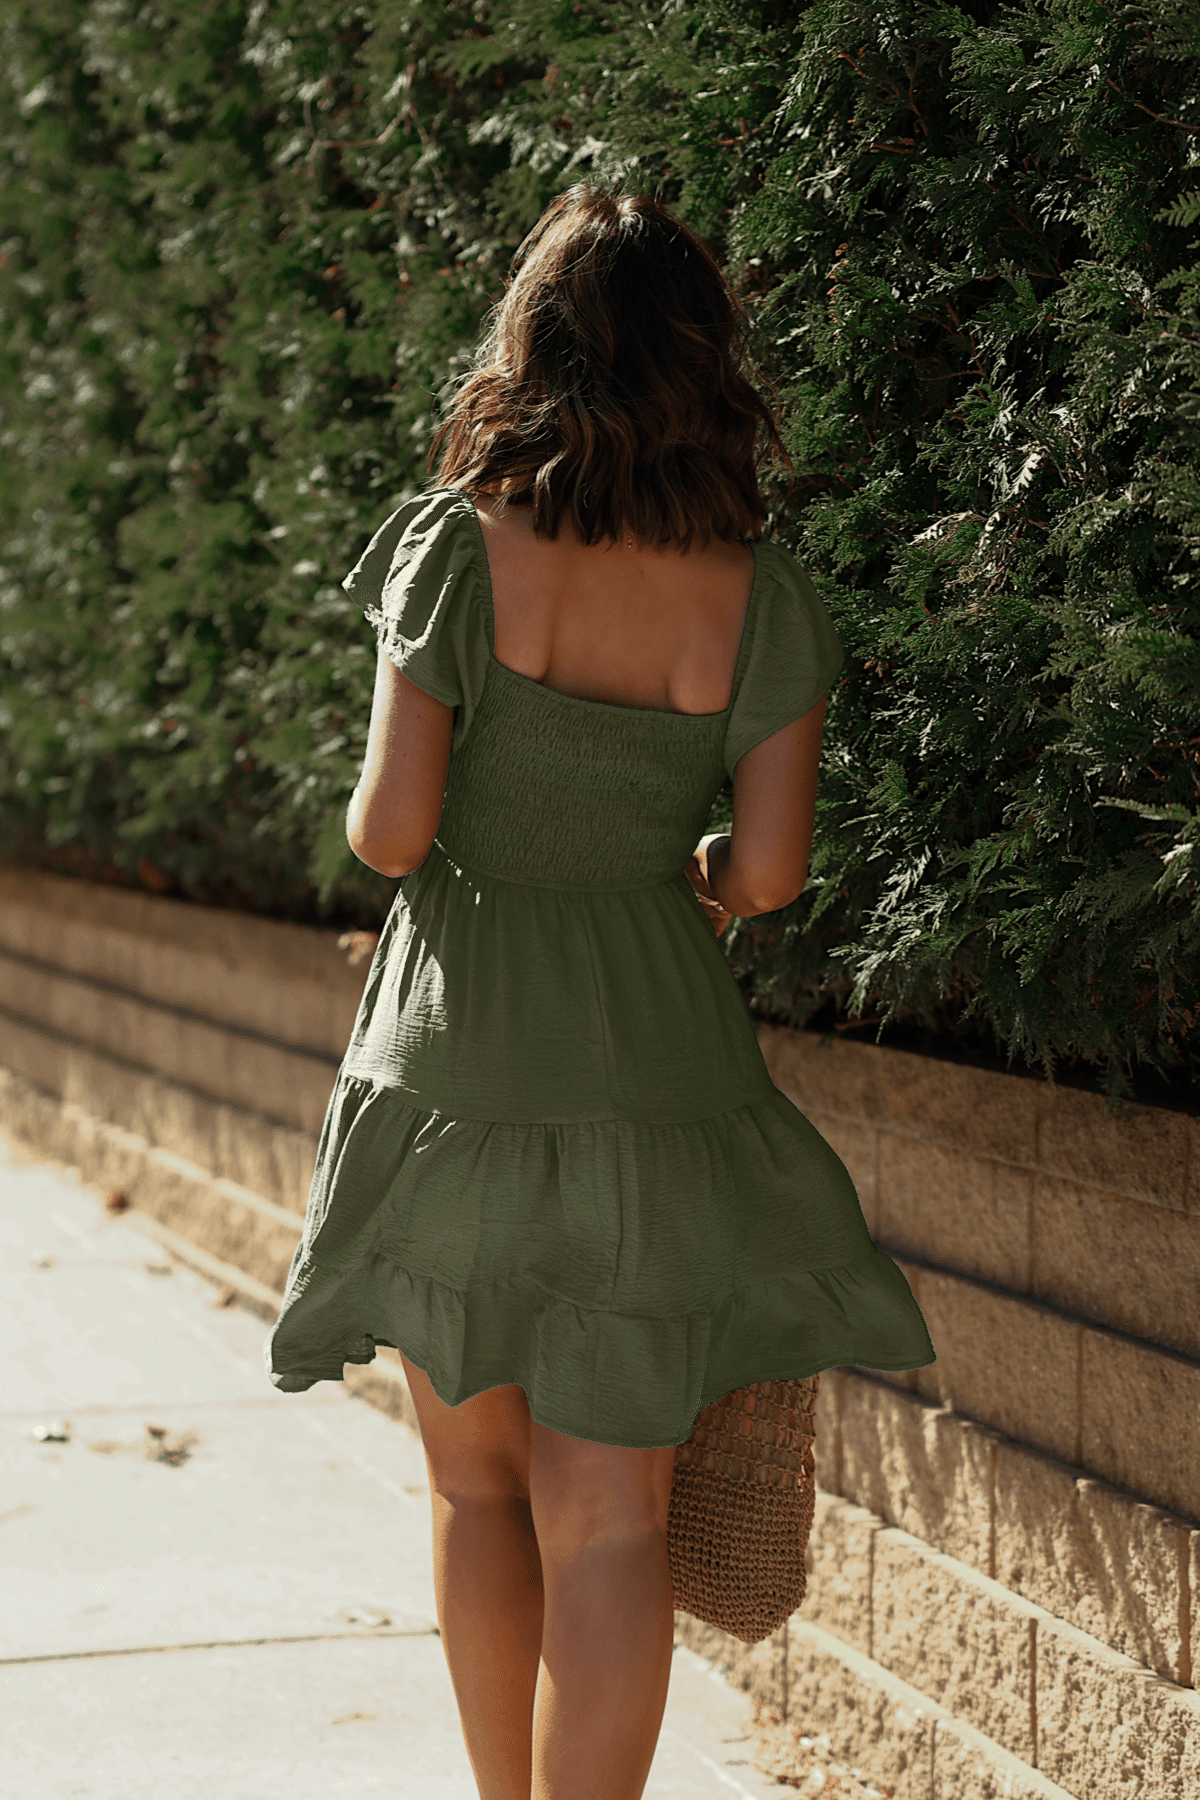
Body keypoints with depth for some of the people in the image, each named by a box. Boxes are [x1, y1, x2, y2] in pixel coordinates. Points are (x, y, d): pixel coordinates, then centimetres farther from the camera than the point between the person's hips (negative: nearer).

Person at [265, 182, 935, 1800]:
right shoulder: (760, 597, -4)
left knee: (478, 1483, 17)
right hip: (657, 1067, 1)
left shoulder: (459, 551, -9)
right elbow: (773, 869, -5)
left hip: (457, 1058, 0)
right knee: (610, 1517, 5)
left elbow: (391, 828, -12)